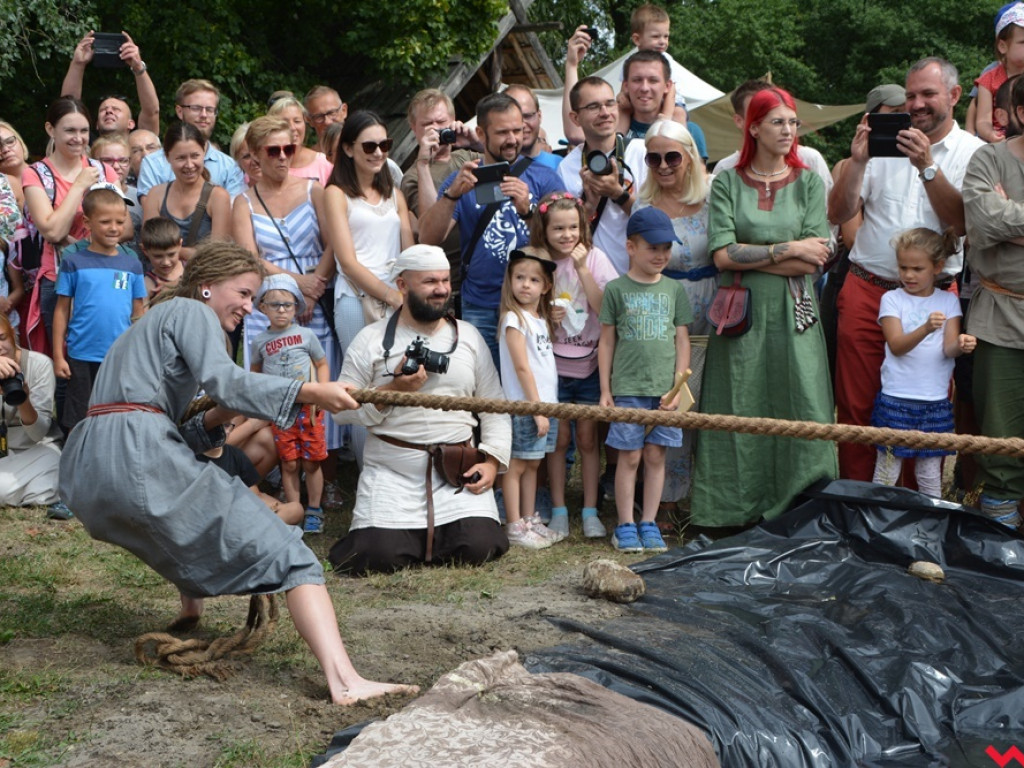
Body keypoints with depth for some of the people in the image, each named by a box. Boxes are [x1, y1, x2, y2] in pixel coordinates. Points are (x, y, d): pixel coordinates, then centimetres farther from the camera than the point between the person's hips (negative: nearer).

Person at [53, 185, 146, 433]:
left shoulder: (132, 264, 5)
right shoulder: (74, 262, -1)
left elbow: (138, 314, 9)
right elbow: (62, 311, 1)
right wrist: (58, 356, -3)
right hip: (82, 358, -2)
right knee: (78, 422, 7)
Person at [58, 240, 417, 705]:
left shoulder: (148, 324, 33)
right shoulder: (191, 312, 7)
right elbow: (221, 378, -13)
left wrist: (216, 420, 12)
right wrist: (308, 392, -19)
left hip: (84, 474, 9)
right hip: (139, 458, -9)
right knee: (284, 555, -15)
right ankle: (344, 681, -30)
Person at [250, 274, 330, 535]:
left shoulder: (305, 335, 0)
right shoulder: (260, 342, 3)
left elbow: (322, 364, 7)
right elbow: (255, 371, 17)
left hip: (308, 407, -1)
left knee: (311, 462, 3)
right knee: (289, 464, 2)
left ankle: (314, 511, 17)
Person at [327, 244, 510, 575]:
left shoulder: (469, 336, 11)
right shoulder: (371, 340, 1)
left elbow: (494, 409, 10)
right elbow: (340, 410, -4)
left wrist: (492, 461, -3)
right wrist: (393, 389, -15)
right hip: (391, 473, -2)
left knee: (478, 548, -16)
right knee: (380, 555, -18)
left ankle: (428, 537, 19)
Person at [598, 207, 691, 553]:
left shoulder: (674, 289, 9)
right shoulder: (617, 289, 2)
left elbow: (682, 340, 10)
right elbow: (606, 342, 4)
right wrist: (605, 390, 1)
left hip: (664, 389, 2)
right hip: (627, 388, -2)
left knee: (656, 455, 5)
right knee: (630, 456, 0)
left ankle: (648, 523, 14)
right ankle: (625, 527, 8)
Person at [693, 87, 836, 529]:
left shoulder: (808, 183, 8)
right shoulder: (728, 182, 6)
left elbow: (814, 262, -2)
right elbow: (722, 255, -6)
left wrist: (748, 254, -7)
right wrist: (787, 249, -6)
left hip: (793, 315, 1)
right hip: (741, 314, 0)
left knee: (799, 411, -5)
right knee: (740, 413, -1)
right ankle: (737, 511, 7)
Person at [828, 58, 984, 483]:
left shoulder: (973, 153, 3)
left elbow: (962, 224, -11)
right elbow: (838, 214, 3)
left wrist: (927, 167, -19)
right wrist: (857, 161, -11)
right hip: (866, 293, 2)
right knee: (856, 405, 3)